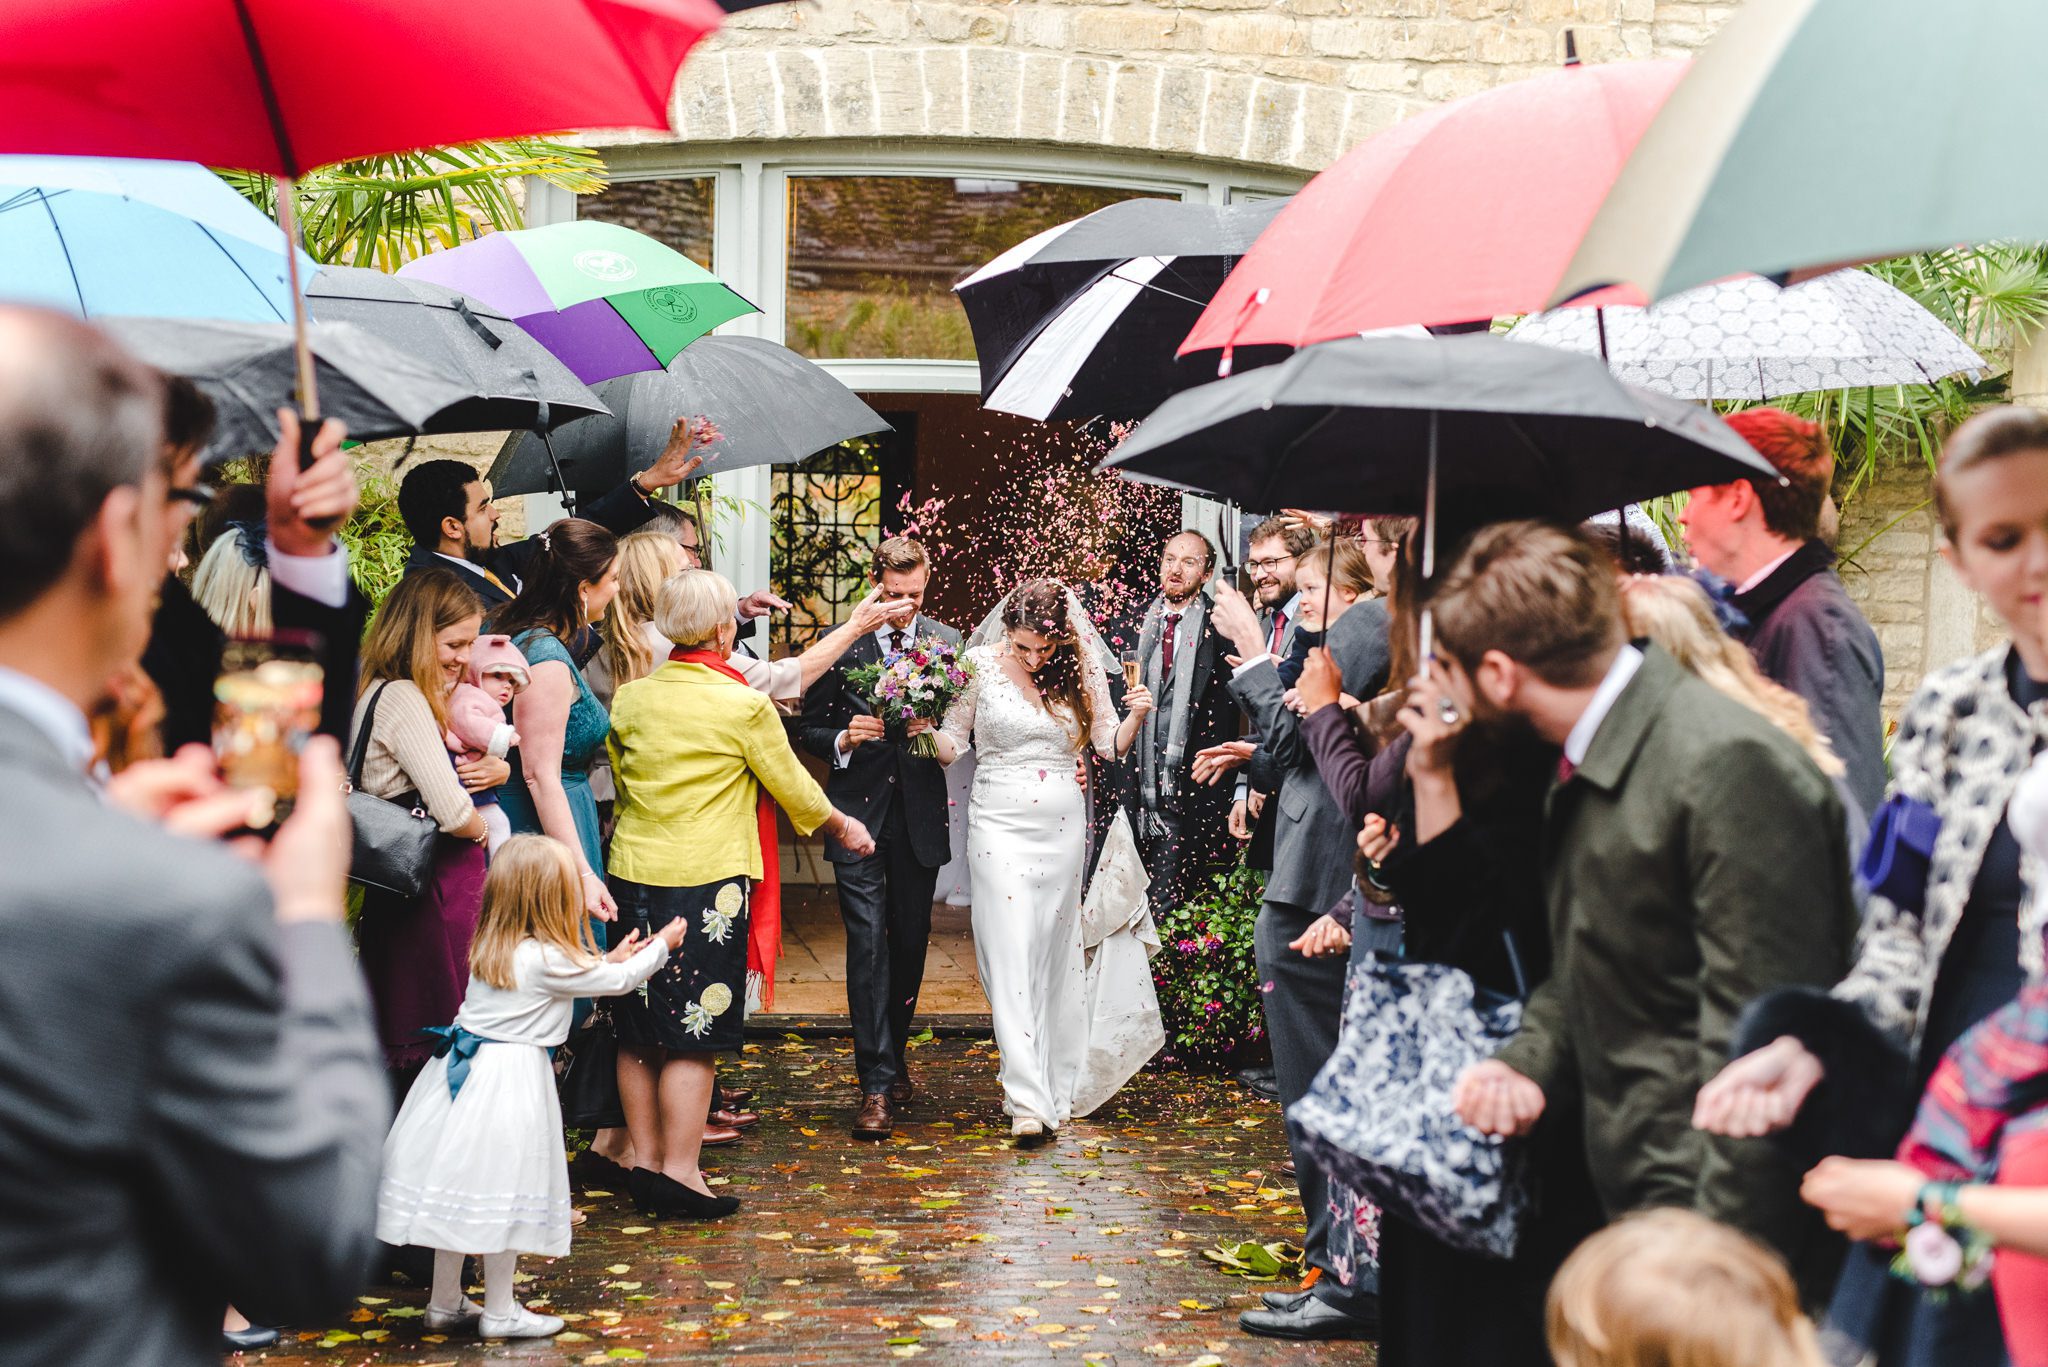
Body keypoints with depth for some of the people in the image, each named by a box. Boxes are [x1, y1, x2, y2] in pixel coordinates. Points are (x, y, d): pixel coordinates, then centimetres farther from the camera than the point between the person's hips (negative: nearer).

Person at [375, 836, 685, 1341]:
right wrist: (661, 946, 15)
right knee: (504, 1193, 2)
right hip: (509, 1079, -8)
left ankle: (444, 1304, 23)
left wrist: (610, 959, 31)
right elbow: (619, 981, -2)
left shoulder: (491, 948, 8)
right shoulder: (550, 960, -15)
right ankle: (500, 1313, 11)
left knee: (457, 1186, 13)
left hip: (464, 1070, 8)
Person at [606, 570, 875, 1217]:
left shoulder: (630, 698, 3)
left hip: (631, 873, 5)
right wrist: (842, 824, 20)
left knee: (638, 1033, 12)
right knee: (693, 1034, 0)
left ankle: (645, 1162, 20)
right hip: (706, 881, -5)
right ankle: (679, 1173, 2)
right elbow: (793, 787, 2)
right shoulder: (744, 706, -10)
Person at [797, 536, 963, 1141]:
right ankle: (878, 1083, -8)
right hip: (859, 814, -2)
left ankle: (894, 1052, 32)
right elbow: (810, 729, 4)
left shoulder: (948, 643, 4)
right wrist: (844, 739, -16)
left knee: (911, 942, 12)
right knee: (868, 943, -8)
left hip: (921, 814, 2)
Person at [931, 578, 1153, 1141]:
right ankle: (1029, 1100, -13)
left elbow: (1110, 744, 7)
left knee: (1054, 953, 9)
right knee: (1011, 956, -10)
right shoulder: (980, 664, -4)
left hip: (1063, 826, 3)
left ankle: (1054, 1082, 21)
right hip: (1001, 824, -2)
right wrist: (924, 733, -20)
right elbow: (953, 744, 1)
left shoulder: (1081, 670, 2)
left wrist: (1135, 717, -13)